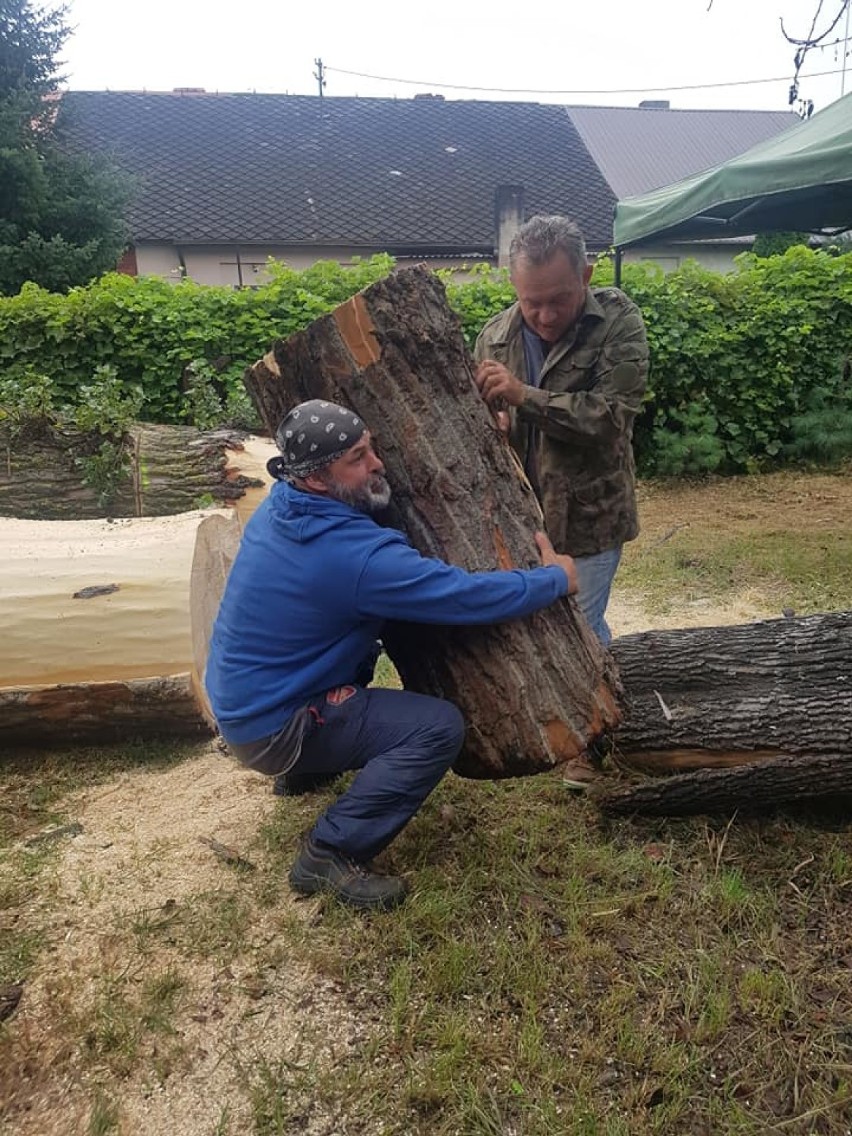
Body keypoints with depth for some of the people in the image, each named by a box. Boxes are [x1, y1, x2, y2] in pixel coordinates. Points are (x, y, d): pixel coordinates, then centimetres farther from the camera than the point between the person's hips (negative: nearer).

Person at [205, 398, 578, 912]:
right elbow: (471, 596, -24)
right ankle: (330, 856, -9)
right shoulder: (355, 555, -30)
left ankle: (308, 769, 30)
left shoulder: (283, 502, -4)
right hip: (270, 729, -9)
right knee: (440, 726, -17)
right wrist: (557, 578, -7)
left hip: (239, 695, 9)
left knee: (362, 623, 25)